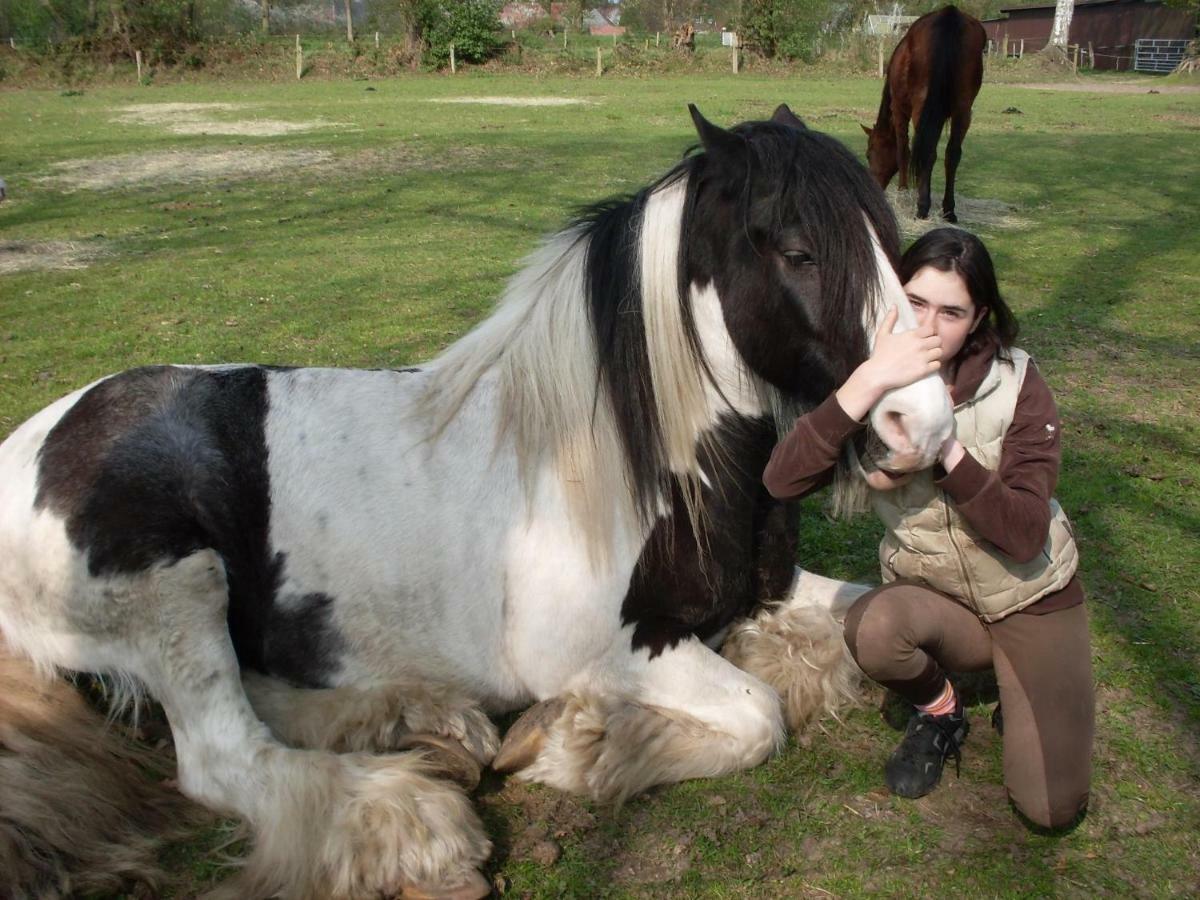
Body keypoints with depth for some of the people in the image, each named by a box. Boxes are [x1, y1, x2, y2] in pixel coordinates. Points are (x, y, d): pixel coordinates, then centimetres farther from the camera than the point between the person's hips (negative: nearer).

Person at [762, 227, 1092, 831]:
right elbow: (782, 482, -31)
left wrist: (947, 447, -34)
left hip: (1031, 600, -1)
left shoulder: (1017, 386, -16)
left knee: (1051, 808, -10)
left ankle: (1014, 693, 22)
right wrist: (866, 382, -41)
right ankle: (937, 712, 0)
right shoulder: (875, 387, -14)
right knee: (870, 628, -34)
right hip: (930, 598, 1)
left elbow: (1026, 536, -24)